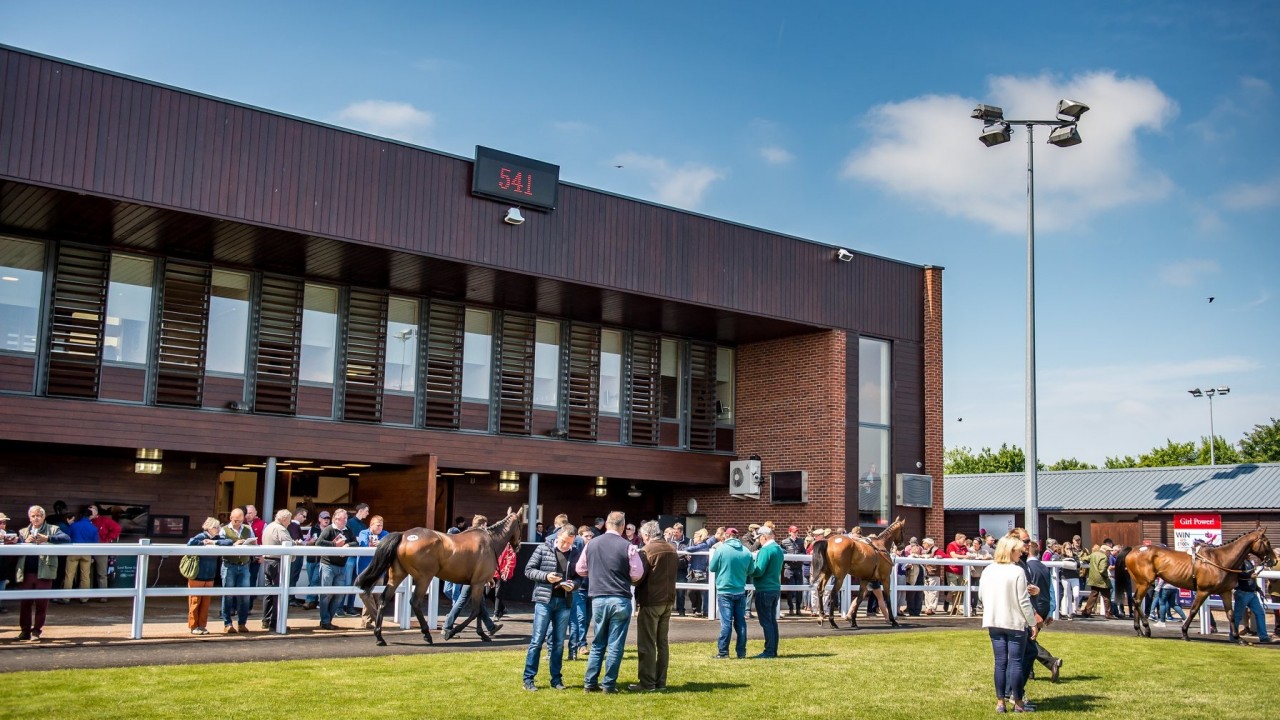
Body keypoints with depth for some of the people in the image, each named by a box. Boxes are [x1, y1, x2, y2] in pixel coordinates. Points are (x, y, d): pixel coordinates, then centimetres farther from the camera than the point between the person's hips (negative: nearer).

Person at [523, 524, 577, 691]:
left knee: (559, 642, 8)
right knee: (537, 640, -1)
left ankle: (556, 679, 16)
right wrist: (545, 576, -14)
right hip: (544, 600, -2)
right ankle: (528, 678, 4)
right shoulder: (543, 549, 0)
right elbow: (528, 570, 1)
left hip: (564, 602, 3)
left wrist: (573, 584, -12)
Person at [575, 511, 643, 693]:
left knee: (598, 643, 15)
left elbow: (580, 569, 12)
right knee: (615, 645, 4)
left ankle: (590, 682, 15)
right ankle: (609, 684, 7)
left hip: (598, 599, 4)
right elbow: (637, 574, -5)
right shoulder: (628, 547, -9)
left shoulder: (591, 544, 2)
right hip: (620, 600, -3)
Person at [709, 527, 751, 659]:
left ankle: (723, 652, -1)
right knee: (740, 622, 9)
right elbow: (750, 571, 10)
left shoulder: (721, 549, -10)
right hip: (740, 591, 3)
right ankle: (741, 652, 13)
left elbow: (712, 568, -2)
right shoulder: (746, 551, 0)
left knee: (726, 622, -2)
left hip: (725, 591, -3)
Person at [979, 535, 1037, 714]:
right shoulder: (1017, 572, -14)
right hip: (1015, 622, -5)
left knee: (1000, 662, 9)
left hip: (994, 622, 5)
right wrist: (1032, 623, -3)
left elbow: (981, 595, 10)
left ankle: (1001, 702, 11)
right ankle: (1017, 702, 8)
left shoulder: (988, 570, 3)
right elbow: (1023, 601, -13)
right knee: (1015, 662, 3)